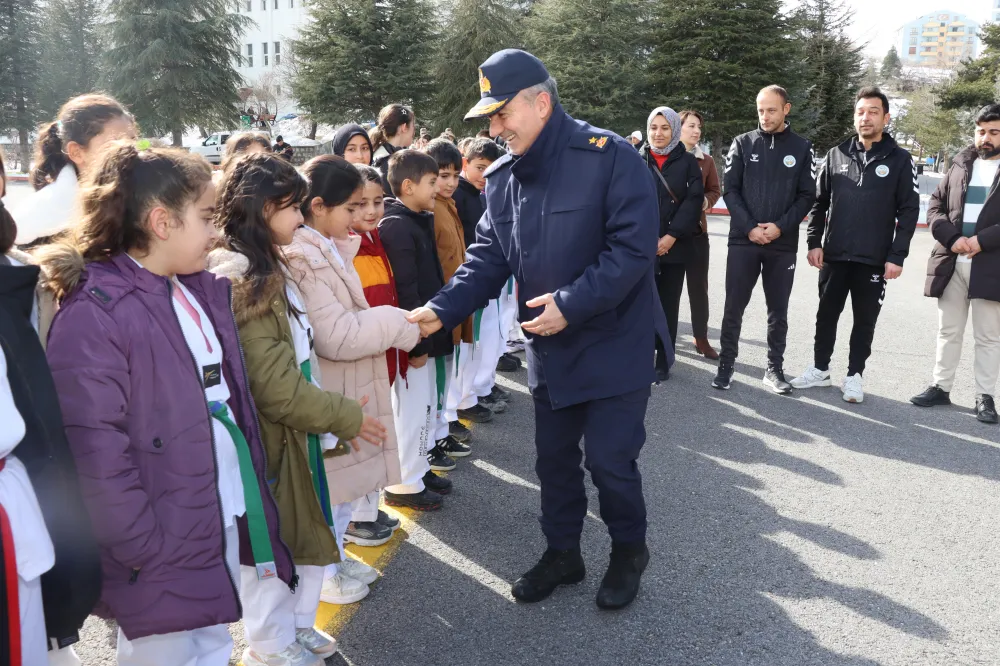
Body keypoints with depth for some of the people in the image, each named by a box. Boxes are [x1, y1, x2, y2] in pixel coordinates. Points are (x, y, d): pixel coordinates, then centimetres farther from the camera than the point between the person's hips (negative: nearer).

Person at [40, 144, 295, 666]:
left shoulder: (203, 292, 7)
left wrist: (253, 498, 11)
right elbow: (96, 453, -21)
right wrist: (145, 550, -19)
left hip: (226, 516, 8)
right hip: (165, 545, -7)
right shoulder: (95, 315, -19)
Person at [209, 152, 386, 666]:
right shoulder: (245, 283, -23)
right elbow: (275, 387, -26)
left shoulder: (269, 269, 8)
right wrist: (346, 417, -15)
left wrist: (332, 419, 14)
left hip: (297, 431, 9)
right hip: (270, 440, -9)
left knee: (311, 533, 21)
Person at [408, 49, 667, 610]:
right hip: (550, 349, 6)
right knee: (554, 457, 15)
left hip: (615, 343, -6)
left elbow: (633, 248, -21)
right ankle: (563, 553, 36)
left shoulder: (609, 157, -17)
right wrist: (442, 311, -12)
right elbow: (488, 258, 2)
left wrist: (572, 304, -25)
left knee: (609, 459, 0)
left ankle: (629, 551, 28)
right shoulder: (502, 178, 3)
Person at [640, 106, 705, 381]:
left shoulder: (687, 161, 6)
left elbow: (694, 200, -3)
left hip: (675, 246, 0)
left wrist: (671, 237, -12)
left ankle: (663, 363, 13)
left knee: (668, 306, 5)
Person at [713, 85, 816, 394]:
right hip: (743, 241, 0)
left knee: (778, 311, 8)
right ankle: (726, 365, 15)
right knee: (734, 308, 3)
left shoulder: (802, 148, 5)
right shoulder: (743, 143, 4)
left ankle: (774, 369, 19)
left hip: (783, 244, 1)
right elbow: (730, 189, -1)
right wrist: (749, 227, -12)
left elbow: (807, 196, 2)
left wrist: (780, 227, -12)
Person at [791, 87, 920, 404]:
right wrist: (814, 242, -1)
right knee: (827, 314, 11)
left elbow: (909, 211, -3)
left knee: (865, 320, 7)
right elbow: (819, 202, 8)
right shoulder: (836, 154, 6)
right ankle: (820, 368, 25)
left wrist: (897, 255, -9)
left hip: (875, 259, -2)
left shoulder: (900, 159, -1)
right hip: (834, 255, 2)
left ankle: (854, 375, 20)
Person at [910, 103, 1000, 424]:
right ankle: (941, 387, 21)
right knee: (948, 331, 11)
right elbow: (935, 205, 6)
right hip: (951, 263, 3)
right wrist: (952, 238, -9)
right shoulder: (959, 165, 11)